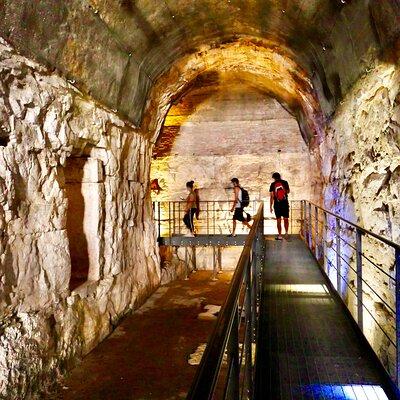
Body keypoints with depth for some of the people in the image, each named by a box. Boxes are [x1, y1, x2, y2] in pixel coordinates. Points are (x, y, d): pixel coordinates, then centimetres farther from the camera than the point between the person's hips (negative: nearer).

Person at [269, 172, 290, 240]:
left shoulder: (273, 184, -3)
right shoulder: (285, 182, 1)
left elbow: (271, 196, -4)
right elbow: (288, 191, 16)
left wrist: (270, 206, 1)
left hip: (277, 204, -1)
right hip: (285, 203, 1)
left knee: (279, 220, 6)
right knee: (286, 219, 15)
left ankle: (280, 236, 10)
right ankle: (286, 232, 6)